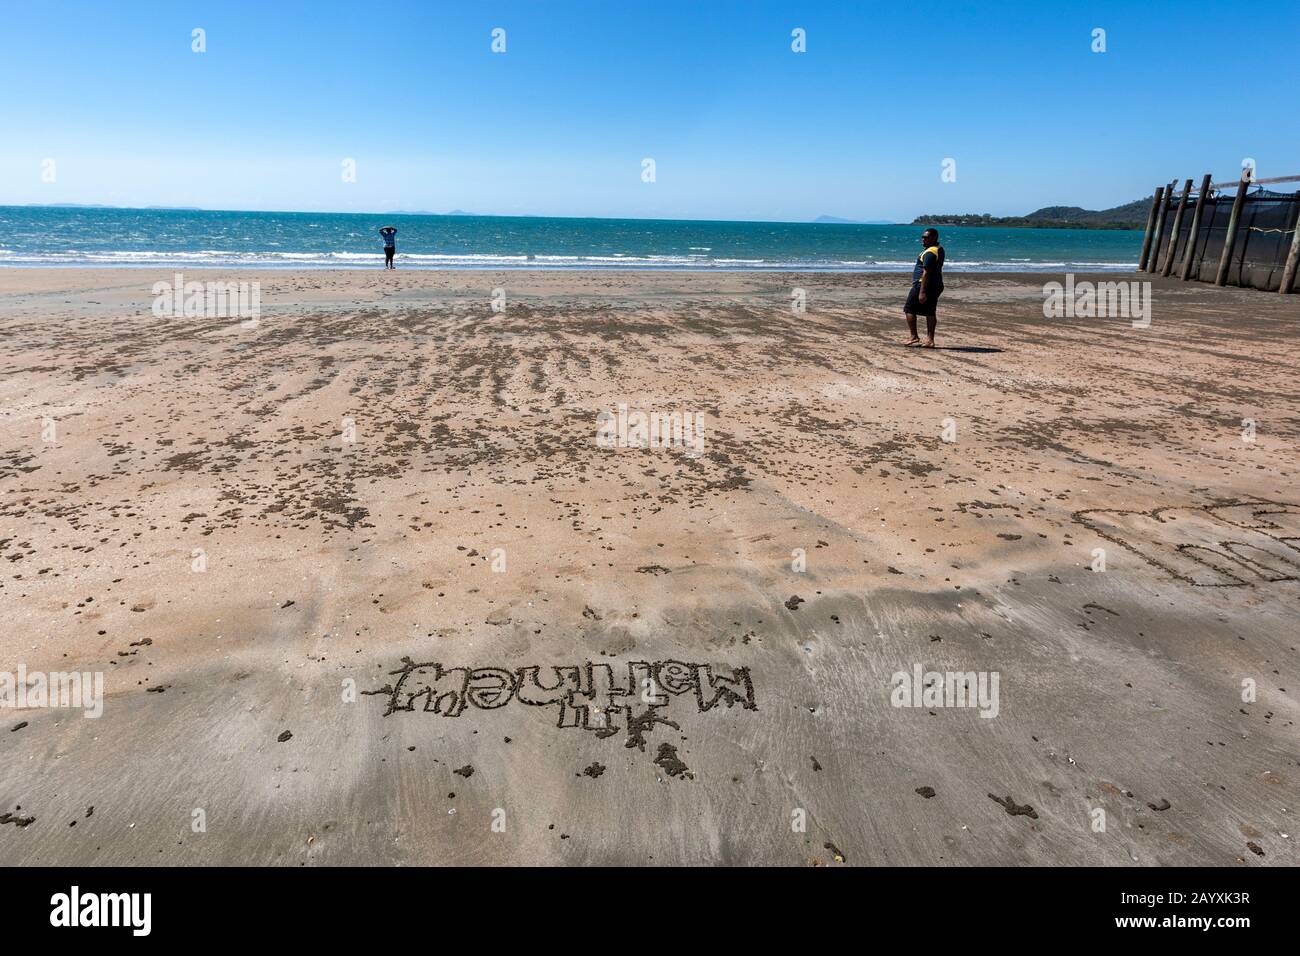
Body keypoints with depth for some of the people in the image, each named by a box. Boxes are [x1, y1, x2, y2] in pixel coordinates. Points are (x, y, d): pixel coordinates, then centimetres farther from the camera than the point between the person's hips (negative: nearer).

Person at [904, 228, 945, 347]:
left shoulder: (929, 253, -18)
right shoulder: (939, 249, 15)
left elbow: (926, 273, -23)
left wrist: (922, 292, -26)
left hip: (923, 284, -10)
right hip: (936, 285, 10)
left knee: (909, 309, 0)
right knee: (930, 312, 9)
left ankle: (914, 337, -3)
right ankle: (930, 340, 7)